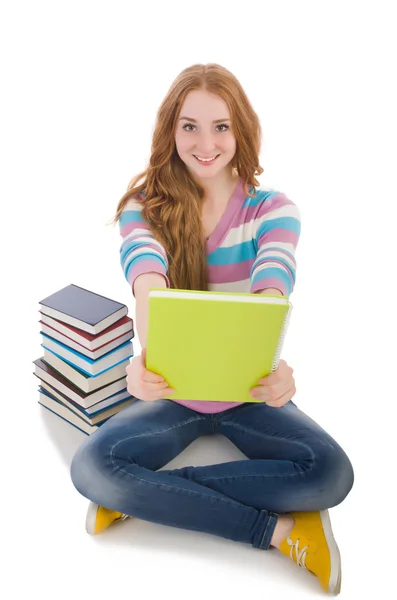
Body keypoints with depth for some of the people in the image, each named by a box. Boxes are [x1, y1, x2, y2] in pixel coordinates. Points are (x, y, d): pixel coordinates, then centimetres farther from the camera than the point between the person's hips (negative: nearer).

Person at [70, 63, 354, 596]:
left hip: (250, 392, 1)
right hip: (172, 392, 0)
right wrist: (145, 355, -52)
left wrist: (273, 363, -51)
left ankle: (146, 494, -14)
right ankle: (277, 530, -18)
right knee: (90, 467, -25)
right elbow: (148, 281, -29)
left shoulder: (273, 208, -9)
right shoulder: (144, 206, -8)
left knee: (332, 473, -25)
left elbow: (271, 291, -28)